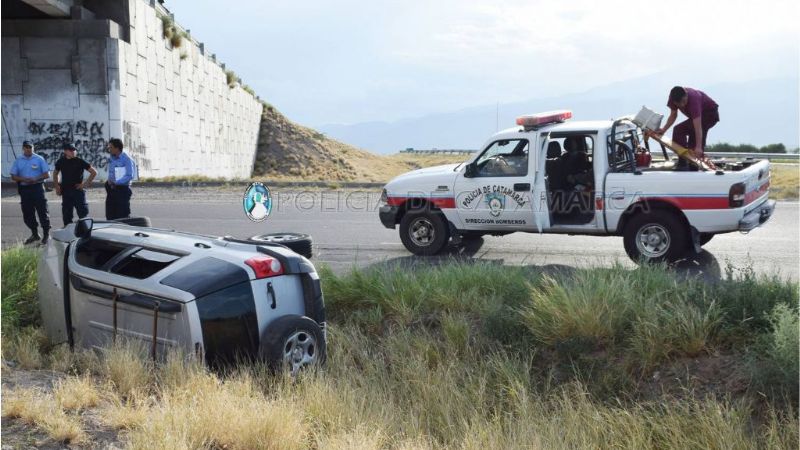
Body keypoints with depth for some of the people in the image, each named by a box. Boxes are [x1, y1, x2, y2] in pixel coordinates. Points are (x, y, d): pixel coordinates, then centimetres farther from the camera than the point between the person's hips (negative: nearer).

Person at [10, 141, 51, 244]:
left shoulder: (39, 159, 1)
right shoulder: (18, 160, 8)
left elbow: (47, 174, -1)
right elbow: (13, 176, 6)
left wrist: (35, 179, -16)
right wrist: (24, 179, -12)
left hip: (37, 187, -3)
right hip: (24, 189, 3)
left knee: (42, 211, -5)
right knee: (27, 213, 8)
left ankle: (46, 234, 3)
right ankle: (35, 234, 20)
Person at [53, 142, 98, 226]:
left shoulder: (80, 161, -5)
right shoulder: (61, 161, 5)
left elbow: (94, 172, -2)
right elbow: (55, 173, 23)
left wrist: (85, 184, -7)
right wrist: (57, 186, 12)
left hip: (77, 190, -3)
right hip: (65, 191, 3)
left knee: (83, 212, -5)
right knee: (66, 213, 9)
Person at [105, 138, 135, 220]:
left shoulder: (126, 159, -10)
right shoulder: (111, 159, 11)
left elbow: (130, 176, -16)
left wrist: (116, 182, -20)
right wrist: (109, 180, 0)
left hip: (122, 189, -7)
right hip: (111, 190, 7)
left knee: (123, 216, -4)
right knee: (110, 215, 8)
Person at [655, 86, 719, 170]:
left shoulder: (693, 99, -39)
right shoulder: (673, 98, -19)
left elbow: (698, 126, -44)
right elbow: (673, 115, 0)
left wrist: (698, 147, -49)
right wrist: (664, 130, -13)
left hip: (710, 114, -8)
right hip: (698, 115, 8)